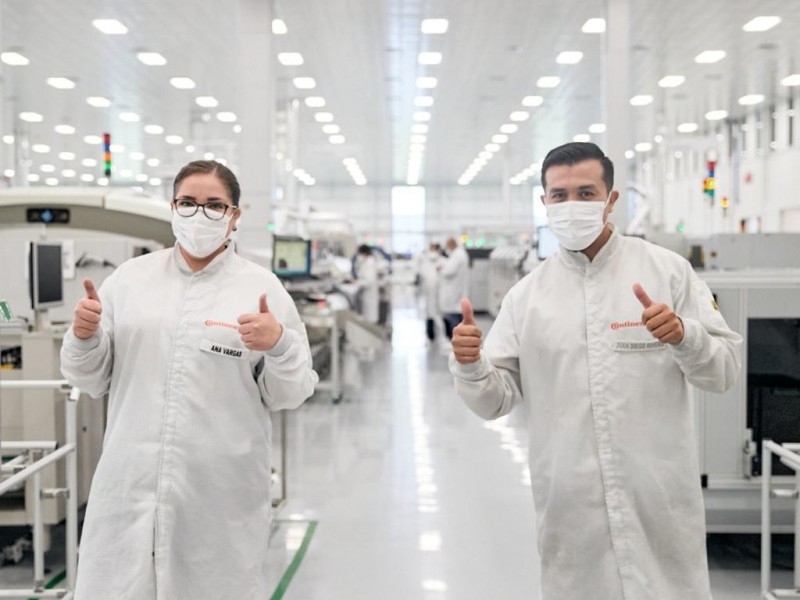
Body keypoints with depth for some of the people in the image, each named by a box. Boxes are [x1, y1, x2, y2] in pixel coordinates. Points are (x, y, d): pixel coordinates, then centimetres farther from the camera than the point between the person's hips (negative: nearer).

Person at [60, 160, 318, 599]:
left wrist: (278, 345, -17)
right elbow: (91, 381, 11)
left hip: (221, 491, -1)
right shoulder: (130, 277, 7)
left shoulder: (262, 287, 1)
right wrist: (83, 337, -8)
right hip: (132, 484, 2)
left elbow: (288, 396, 1)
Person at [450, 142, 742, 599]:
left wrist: (684, 336, -22)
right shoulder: (527, 295, 3)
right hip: (570, 506, 2)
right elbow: (497, 399, 3)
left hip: (660, 498, -1)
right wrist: (470, 366, -18)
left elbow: (726, 369, -2)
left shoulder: (668, 270, -1)